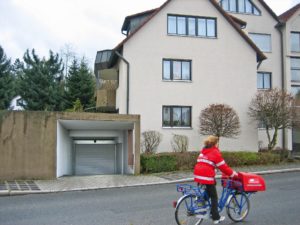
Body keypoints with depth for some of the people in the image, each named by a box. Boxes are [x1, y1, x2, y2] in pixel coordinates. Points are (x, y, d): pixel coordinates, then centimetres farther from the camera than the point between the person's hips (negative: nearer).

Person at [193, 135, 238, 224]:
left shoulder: (203, 151, 19)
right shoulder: (215, 152, -4)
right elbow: (223, 166, -4)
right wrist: (233, 173, 6)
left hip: (198, 175, 7)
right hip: (207, 176, -7)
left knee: (205, 193, 24)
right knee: (214, 197, 6)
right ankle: (216, 218, 12)